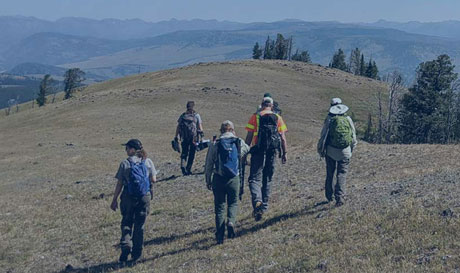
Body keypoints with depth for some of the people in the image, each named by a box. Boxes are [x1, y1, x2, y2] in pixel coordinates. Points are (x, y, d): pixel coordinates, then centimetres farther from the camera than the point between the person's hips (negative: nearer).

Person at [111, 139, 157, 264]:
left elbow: (119, 184, -4)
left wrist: (114, 200, 3)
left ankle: (126, 247, -3)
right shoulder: (148, 162, 0)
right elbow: (153, 179, 3)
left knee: (126, 223, 14)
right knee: (139, 225, 11)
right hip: (145, 197, 2)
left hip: (128, 197, -2)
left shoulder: (125, 163, -6)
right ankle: (136, 255, 15)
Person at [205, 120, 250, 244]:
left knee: (219, 206, 10)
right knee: (233, 203, 20)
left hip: (218, 179, 0)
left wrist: (208, 181, 10)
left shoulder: (215, 144, -2)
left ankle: (220, 236, 8)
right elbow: (247, 149, 25)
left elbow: (209, 164, 0)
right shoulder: (239, 142, 1)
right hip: (234, 179, 1)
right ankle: (231, 221, -9)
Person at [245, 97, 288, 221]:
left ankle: (257, 201, -26)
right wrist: (284, 153, 11)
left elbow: (249, 136, -3)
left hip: (258, 151, -3)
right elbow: (283, 138, 4)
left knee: (254, 178, -2)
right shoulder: (278, 118, 6)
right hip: (272, 152, 3)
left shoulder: (255, 117, 0)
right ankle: (264, 205, 22)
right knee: (267, 179, 16)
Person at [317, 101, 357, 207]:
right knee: (342, 174, 4)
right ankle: (339, 197, -8)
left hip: (331, 150, -1)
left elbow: (323, 136, -5)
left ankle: (329, 196, 26)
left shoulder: (329, 119, -5)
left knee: (330, 174, 14)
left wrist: (321, 151, 5)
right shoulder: (348, 119, 3)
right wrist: (351, 150, 20)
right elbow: (354, 137, 8)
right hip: (345, 151, 1)